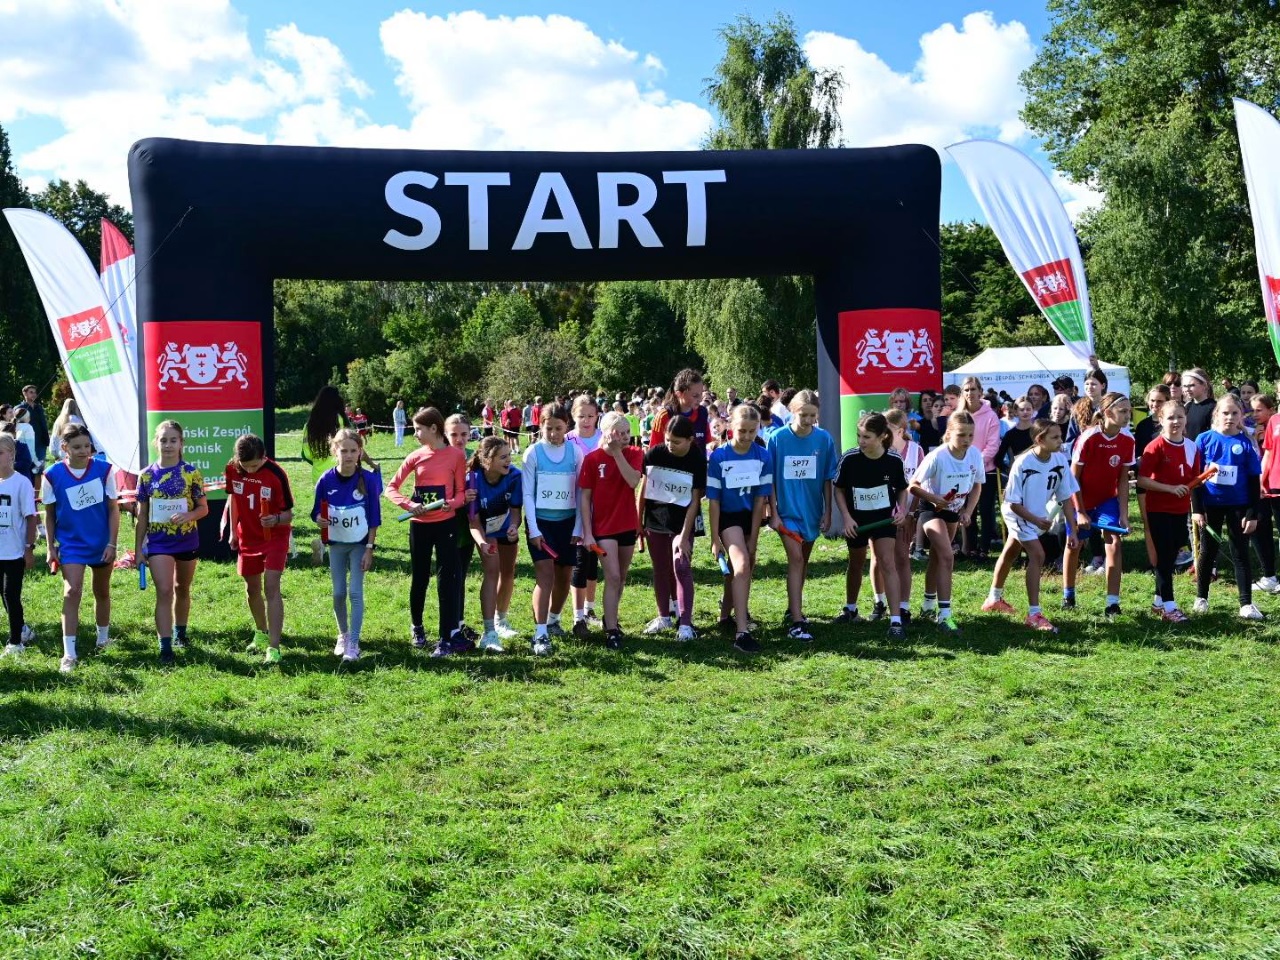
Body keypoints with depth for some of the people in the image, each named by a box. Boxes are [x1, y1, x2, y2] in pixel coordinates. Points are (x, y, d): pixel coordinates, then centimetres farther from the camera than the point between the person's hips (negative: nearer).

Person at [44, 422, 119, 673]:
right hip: (71, 544, -1)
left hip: (101, 543, 2)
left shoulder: (103, 469, -9)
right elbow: (49, 514, 2)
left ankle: (103, 639, 37)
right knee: (71, 591, -14)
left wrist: (112, 544, -7)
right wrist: (51, 547, 1)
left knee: (102, 592, 16)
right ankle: (69, 654, -12)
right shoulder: (53, 475, -9)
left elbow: (113, 509, -3)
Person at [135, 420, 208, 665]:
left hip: (187, 540, 1)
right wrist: (138, 548, 3)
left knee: (182, 589, 17)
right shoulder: (147, 475, -2)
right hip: (158, 542, -1)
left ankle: (180, 633, 37)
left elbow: (203, 508, 0)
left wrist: (189, 516, -22)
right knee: (164, 592, -10)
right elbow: (142, 515, 4)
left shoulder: (191, 473, -5)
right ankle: (165, 647, -10)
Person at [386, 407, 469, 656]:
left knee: (447, 579, -3)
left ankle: (447, 637, 2)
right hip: (420, 525, 2)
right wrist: (409, 505, -15)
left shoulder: (456, 455, -5)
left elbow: (461, 491, 0)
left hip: (446, 524, -2)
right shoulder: (416, 457, 1)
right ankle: (417, 627, 34)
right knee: (419, 579, 13)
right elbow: (391, 488, 2)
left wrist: (452, 503, -21)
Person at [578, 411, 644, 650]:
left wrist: (617, 451, -23)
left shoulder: (634, 454, -2)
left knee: (621, 578, 14)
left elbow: (633, 481, -21)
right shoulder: (592, 459, -9)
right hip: (603, 527, -3)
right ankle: (611, 631, -5)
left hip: (628, 526, 3)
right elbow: (585, 497, -6)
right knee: (613, 577, -10)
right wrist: (587, 533, -10)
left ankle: (610, 618, 33)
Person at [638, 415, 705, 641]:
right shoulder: (654, 454, -8)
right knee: (661, 570, 12)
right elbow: (643, 488, 1)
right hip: (655, 521, 3)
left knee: (681, 568, -11)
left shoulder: (697, 461, -13)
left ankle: (686, 623, -9)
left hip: (682, 523, -3)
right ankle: (664, 616, 26)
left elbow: (695, 500, -13)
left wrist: (684, 535, -16)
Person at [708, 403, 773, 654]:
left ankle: (726, 612, 36)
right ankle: (742, 632, -23)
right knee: (741, 565, -20)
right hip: (728, 516, -4)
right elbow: (714, 500, -11)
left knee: (742, 569, 11)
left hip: (750, 516, 4)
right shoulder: (719, 456, -15)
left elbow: (761, 498, -5)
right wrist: (715, 538, -11)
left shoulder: (763, 456, -9)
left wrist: (753, 539, -5)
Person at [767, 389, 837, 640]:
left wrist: (827, 511, 3)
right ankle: (796, 622, -15)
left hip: (812, 509, 3)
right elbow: (770, 480, -6)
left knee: (803, 559, 16)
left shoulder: (824, 439, -5)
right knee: (795, 558, -13)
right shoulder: (777, 438, -10)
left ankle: (794, 608, 34)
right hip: (787, 508, -3)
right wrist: (773, 513, -8)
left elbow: (827, 479, 2)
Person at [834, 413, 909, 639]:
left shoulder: (894, 460, -14)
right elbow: (839, 489, -3)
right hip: (856, 519, 1)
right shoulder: (849, 459, -17)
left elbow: (902, 488, 4)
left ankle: (896, 620, -15)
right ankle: (850, 608, 40)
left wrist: (902, 510, -13)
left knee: (887, 563, -13)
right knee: (856, 563, 16)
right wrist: (846, 517, -13)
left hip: (885, 517, -1)